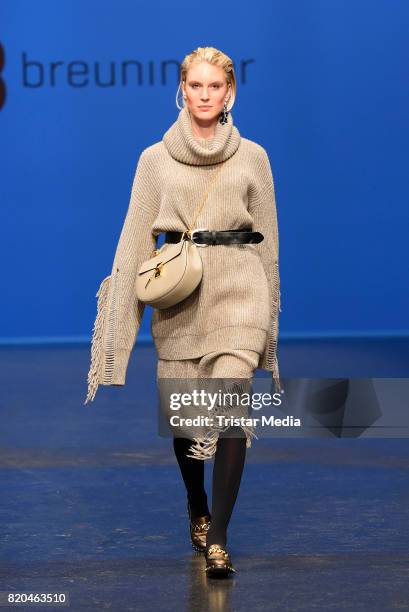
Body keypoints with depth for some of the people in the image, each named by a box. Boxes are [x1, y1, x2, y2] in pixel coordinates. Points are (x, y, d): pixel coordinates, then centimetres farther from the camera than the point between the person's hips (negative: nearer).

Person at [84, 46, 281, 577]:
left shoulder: (252, 157, 7)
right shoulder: (155, 159, 7)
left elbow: (267, 239, 12)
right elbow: (137, 239, 5)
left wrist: (267, 314, 13)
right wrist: (125, 316, -1)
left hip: (237, 289, -1)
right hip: (178, 294, 1)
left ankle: (217, 538, -12)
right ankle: (197, 508, 36)